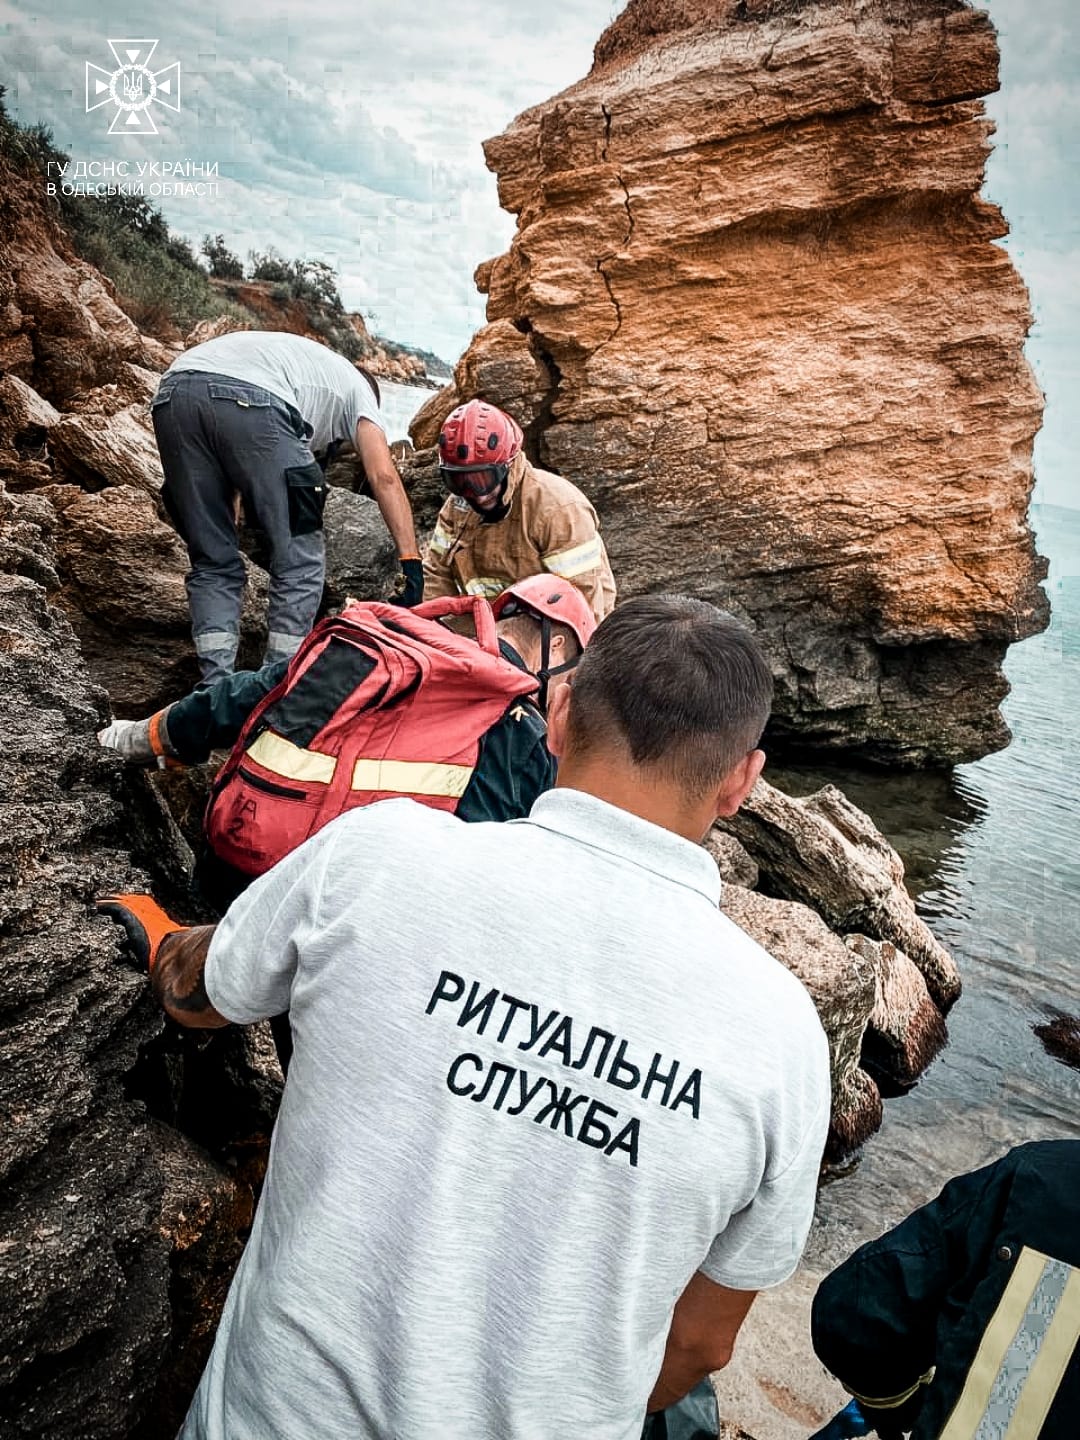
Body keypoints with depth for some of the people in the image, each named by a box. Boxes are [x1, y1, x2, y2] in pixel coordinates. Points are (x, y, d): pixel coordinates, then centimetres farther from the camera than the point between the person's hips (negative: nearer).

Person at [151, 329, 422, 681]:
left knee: (212, 562, 16)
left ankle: (216, 689, 10)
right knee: (299, 560, 7)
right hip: (251, 401, -6)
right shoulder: (356, 386, 30)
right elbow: (384, 476, 12)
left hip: (172, 394, 6)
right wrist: (411, 560, 9)